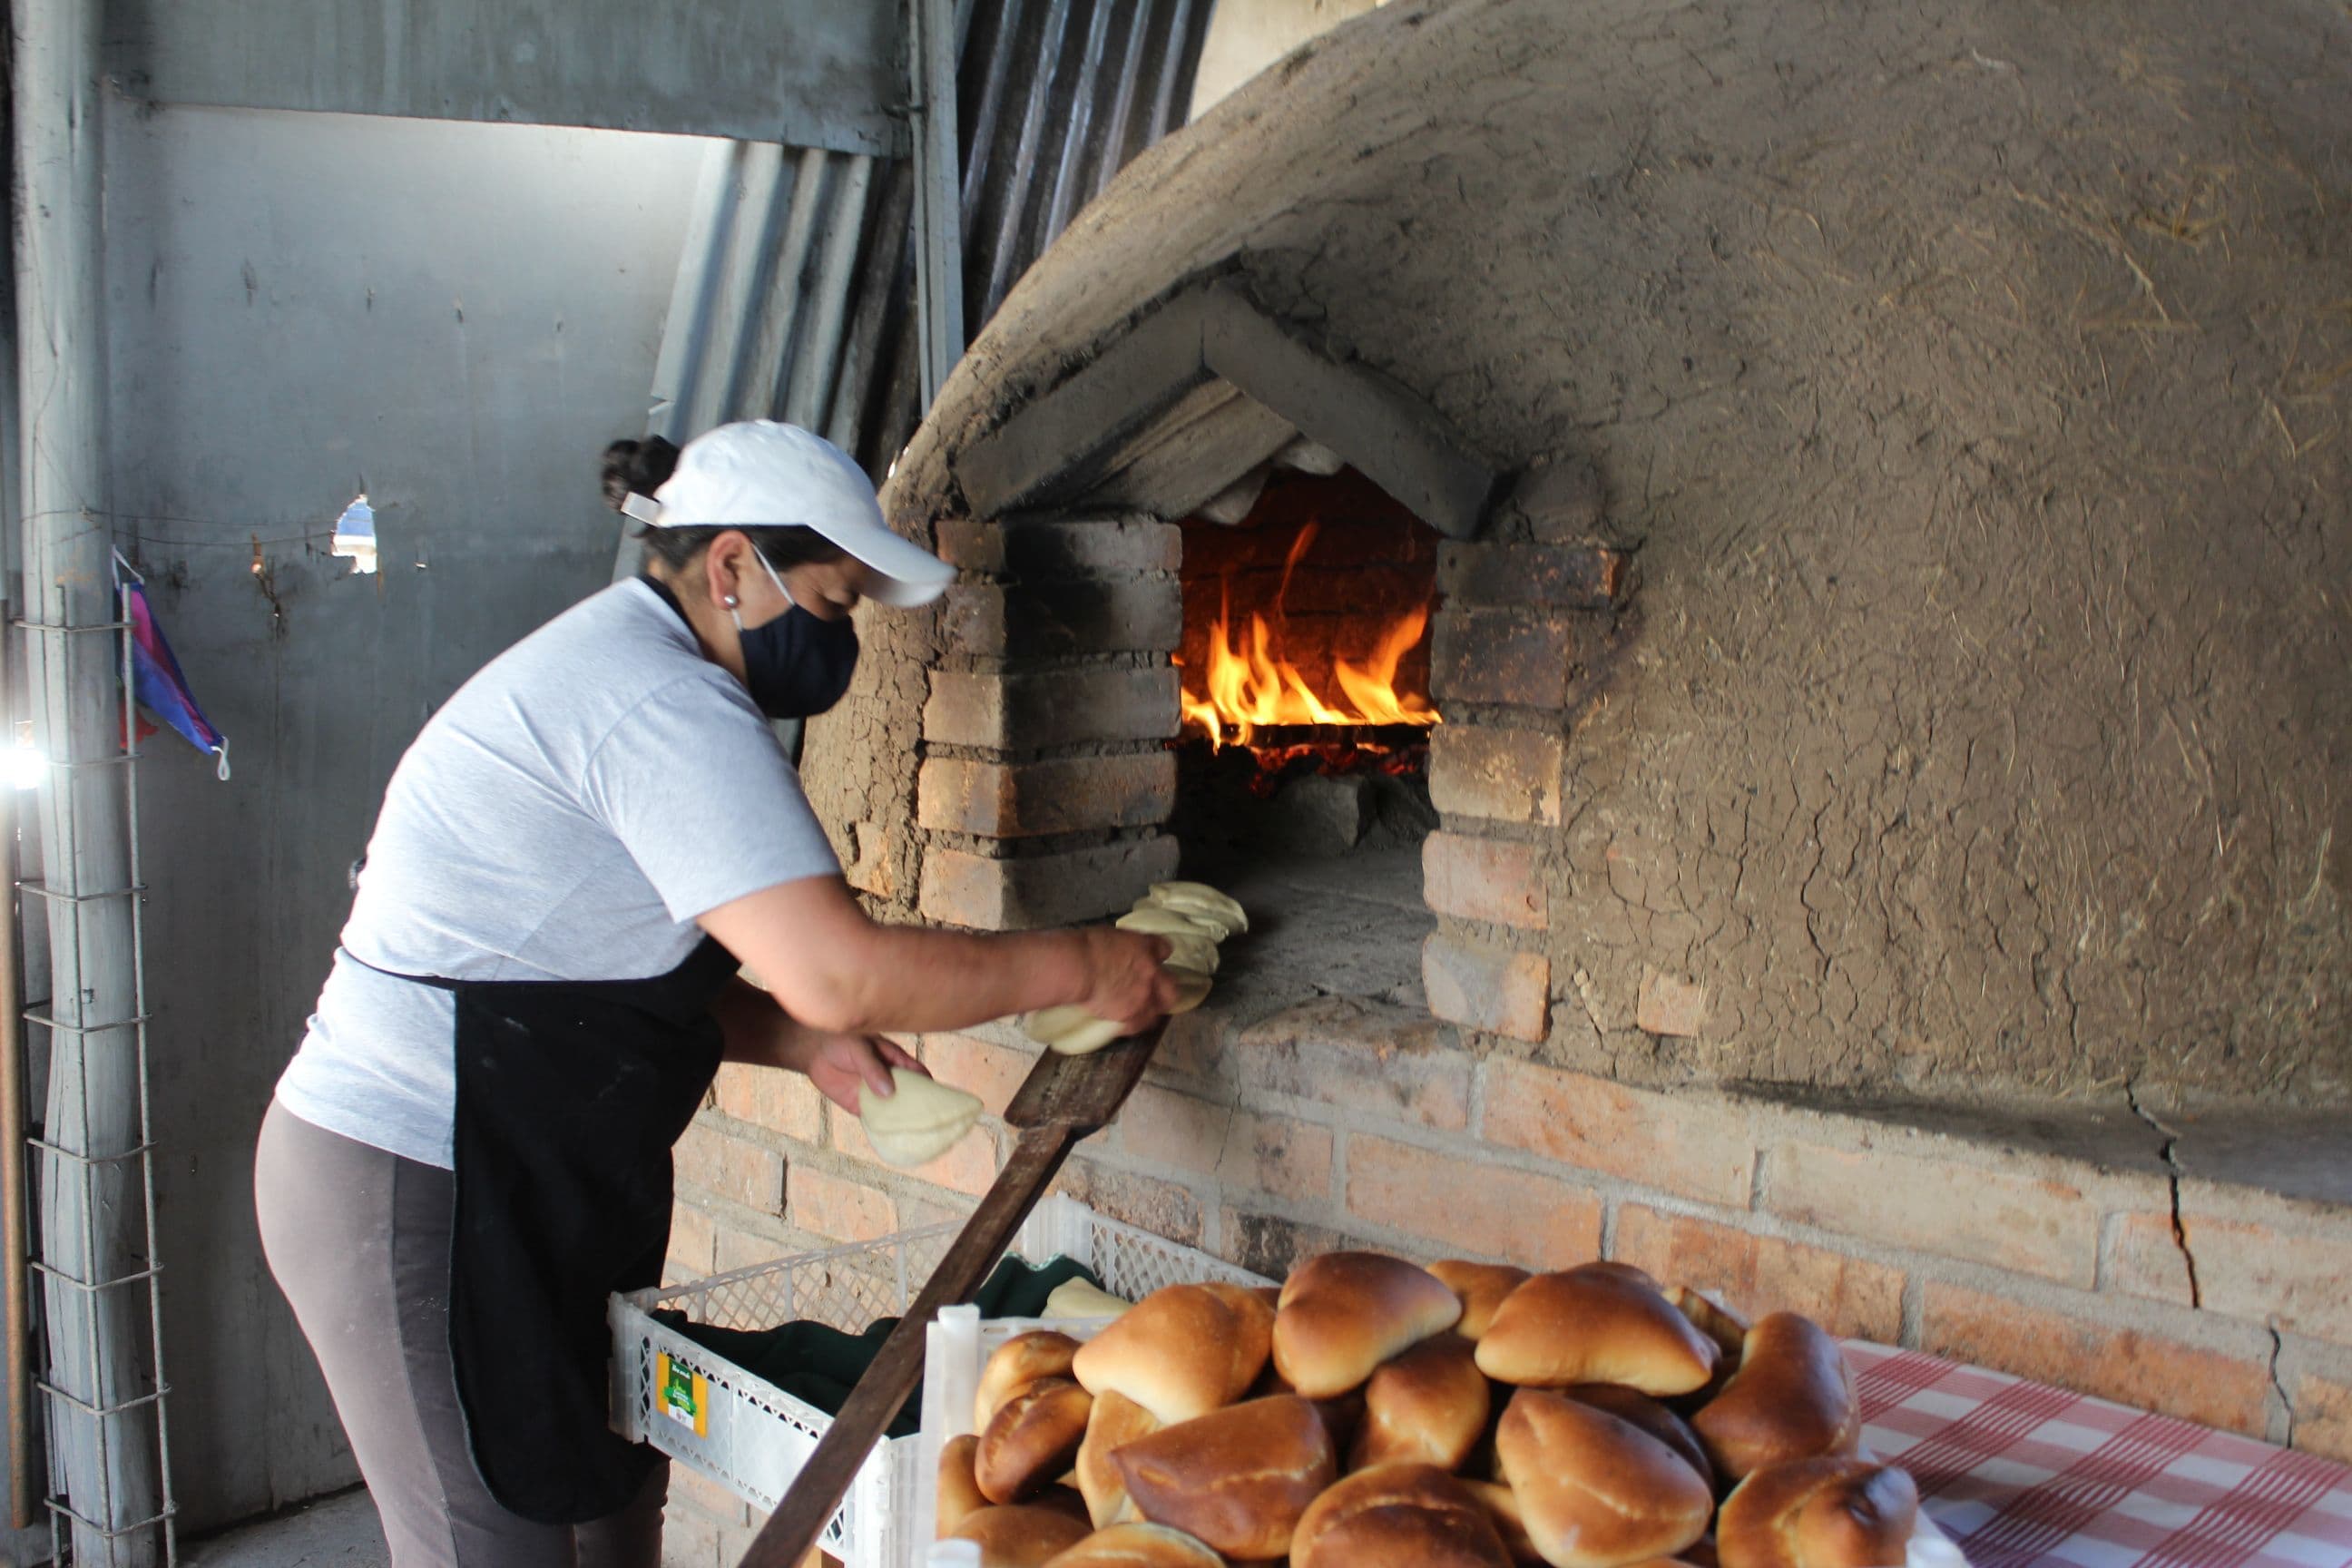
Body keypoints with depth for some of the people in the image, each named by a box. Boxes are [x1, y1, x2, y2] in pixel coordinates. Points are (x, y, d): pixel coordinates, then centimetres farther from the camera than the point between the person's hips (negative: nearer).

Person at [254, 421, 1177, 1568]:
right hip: (418, 1199, -11)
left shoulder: (613, 662, 14)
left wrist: (801, 1042, 4)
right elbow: (837, 970, -29)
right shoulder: (661, 701, -20)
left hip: (517, 1182, 11)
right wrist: (1078, 966, -16)